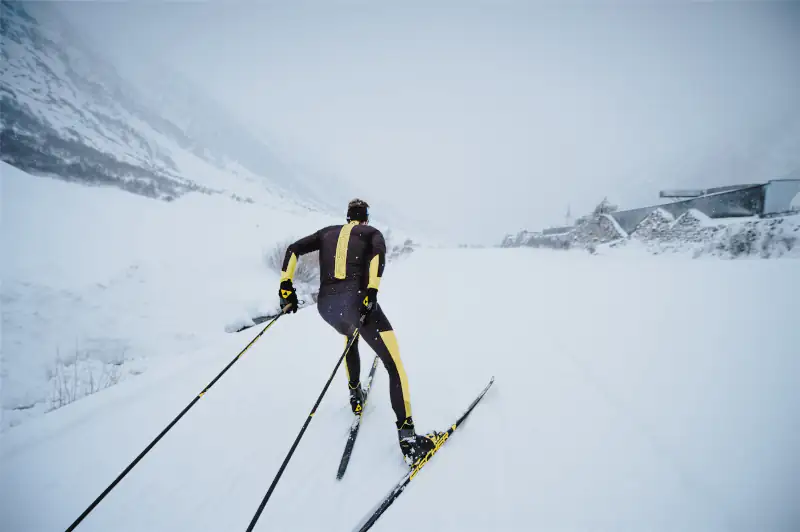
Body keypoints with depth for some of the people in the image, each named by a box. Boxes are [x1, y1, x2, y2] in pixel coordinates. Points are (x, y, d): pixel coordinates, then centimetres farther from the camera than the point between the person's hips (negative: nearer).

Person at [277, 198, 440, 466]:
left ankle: (355, 395, 43)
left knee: (350, 336, 40)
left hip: (326, 305, 5)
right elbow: (378, 252, -9)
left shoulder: (327, 232, 26)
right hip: (357, 300, -5)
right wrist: (372, 292, -19)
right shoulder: (372, 232, 16)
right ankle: (407, 438, -10)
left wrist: (286, 285, 13)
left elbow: (293, 249, 15)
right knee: (394, 366, -1)